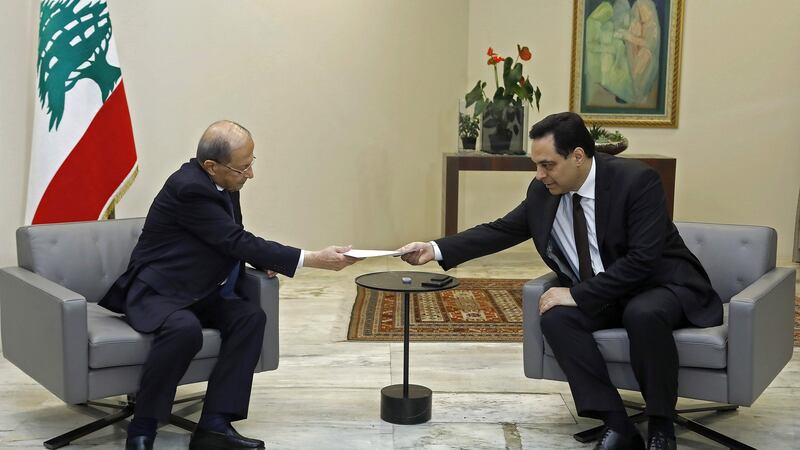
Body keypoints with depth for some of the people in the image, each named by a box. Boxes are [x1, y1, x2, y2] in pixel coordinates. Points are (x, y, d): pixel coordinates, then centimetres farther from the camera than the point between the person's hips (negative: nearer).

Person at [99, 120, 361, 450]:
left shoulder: (223, 183, 2)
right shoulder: (189, 187, -24)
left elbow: (234, 240, 18)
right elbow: (237, 242, -27)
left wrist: (263, 259, -4)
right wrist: (314, 259, -27)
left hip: (199, 293, 8)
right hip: (155, 291, -8)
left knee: (251, 318, -17)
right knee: (185, 329, -37)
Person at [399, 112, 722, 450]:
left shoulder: (637, 180, -22)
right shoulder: (543, 192, -5)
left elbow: (643, 260, -28)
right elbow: (501, 231, 5)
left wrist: (577, 294, -27)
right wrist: (436, 250, -6)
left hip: (662, 286, -5)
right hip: (602, 296, 5)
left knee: (644, 314, -37)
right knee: (556, 318, -23)